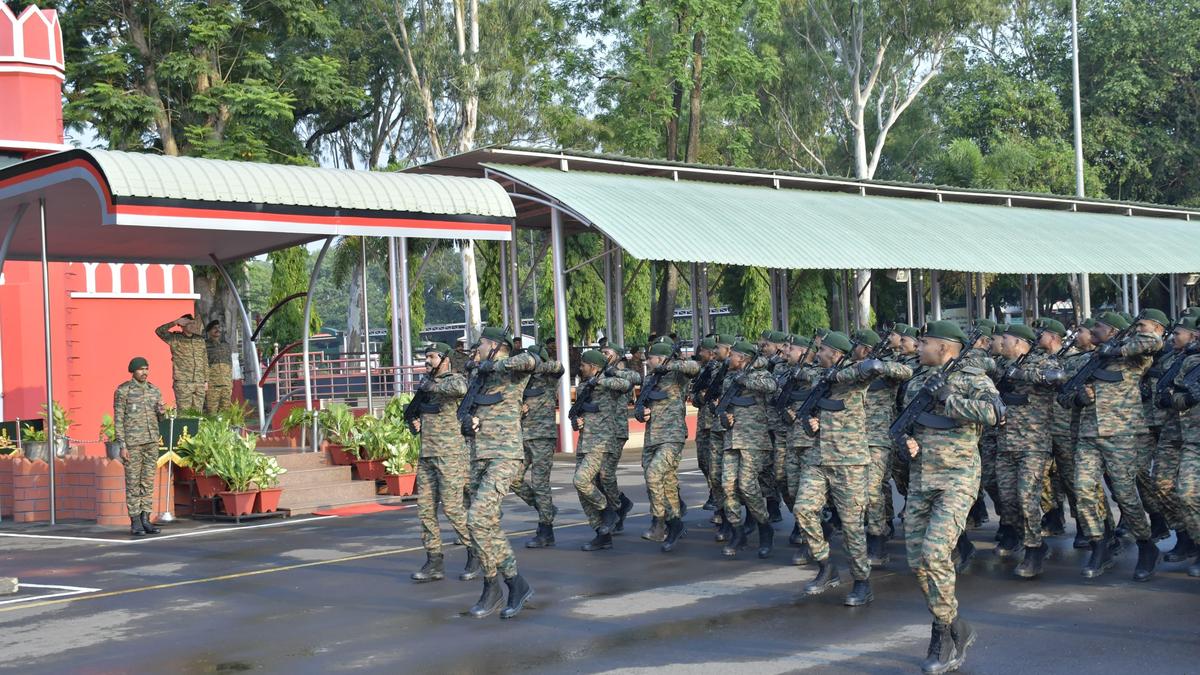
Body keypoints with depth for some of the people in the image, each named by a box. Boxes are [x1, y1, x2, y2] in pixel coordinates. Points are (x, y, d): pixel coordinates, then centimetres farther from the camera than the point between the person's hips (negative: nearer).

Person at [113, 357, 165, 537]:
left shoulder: (154, 390, 9)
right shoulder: (122, 391, -7)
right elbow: (118, 419, -8)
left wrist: (161, 412, -10)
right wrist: (122, 446, -14)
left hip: (151, 441, 5)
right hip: (132, 441, -5)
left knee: (148, 481, 6)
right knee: (133, 482, -1)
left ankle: (145, 520, 11)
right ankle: (135, 523, 3)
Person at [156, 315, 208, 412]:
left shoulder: (200, 340, 13)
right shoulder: (175, 339, 2)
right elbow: (159, 331, -11)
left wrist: (206, 380, 14)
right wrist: (175, 322, -17)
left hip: (199, 384, 4)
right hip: (182, 383, -4)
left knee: (198, 413, 5)